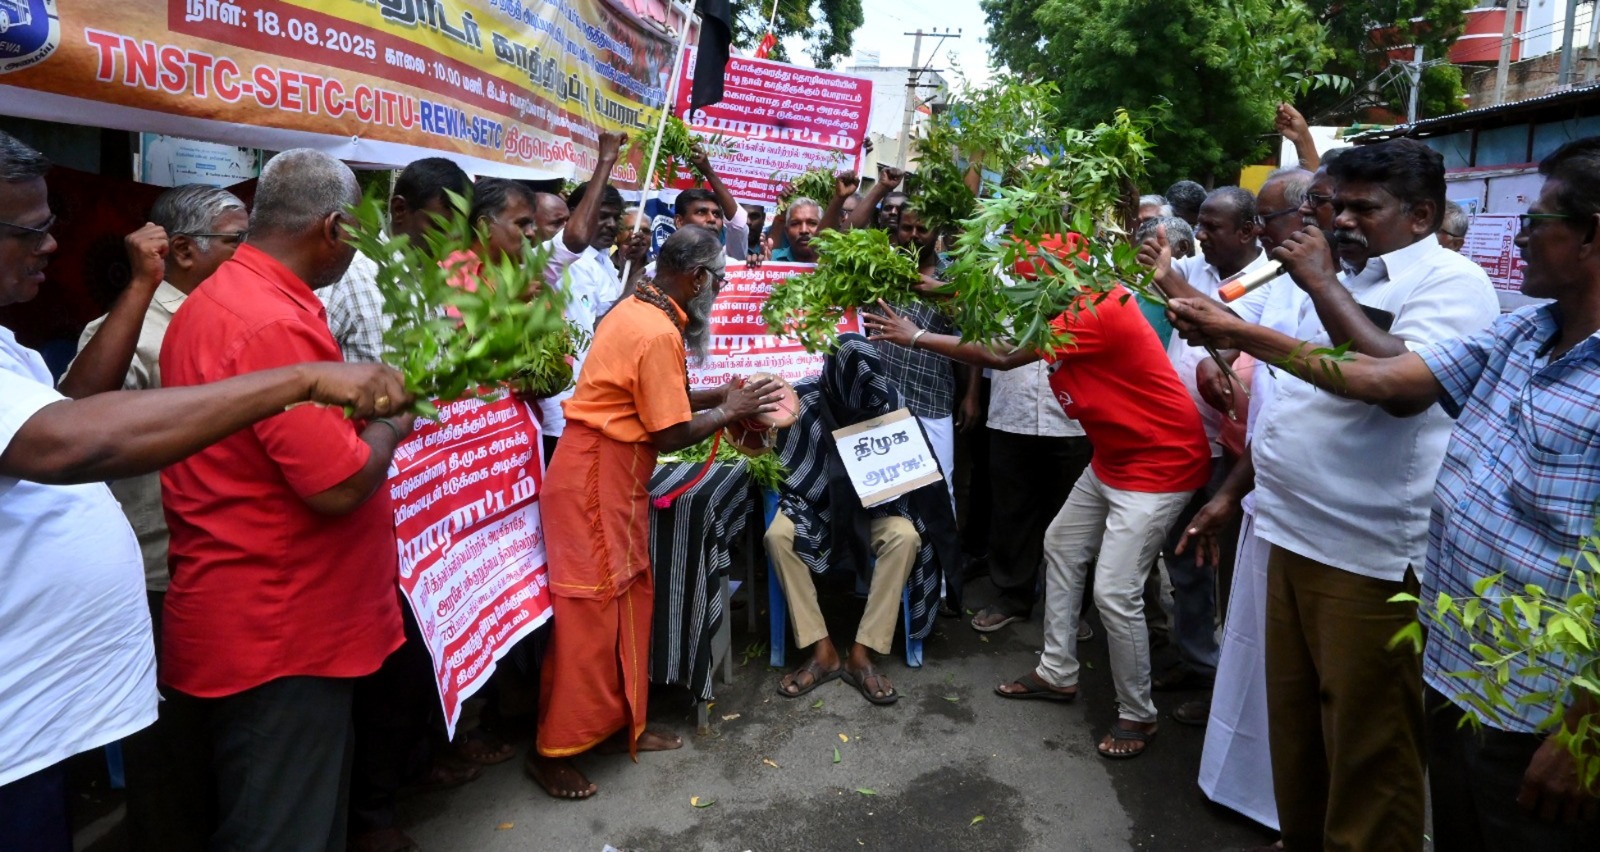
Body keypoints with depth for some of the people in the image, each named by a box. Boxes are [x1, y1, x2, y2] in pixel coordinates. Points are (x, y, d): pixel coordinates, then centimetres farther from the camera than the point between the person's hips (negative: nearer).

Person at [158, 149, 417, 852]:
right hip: (279, 637, -10)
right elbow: (340, 485, -26)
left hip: (245, 627, 10)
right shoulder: (277, 325, -24)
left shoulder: (213, 300, 9)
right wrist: (389, 423, -8)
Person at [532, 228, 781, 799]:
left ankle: (621, 723, 28)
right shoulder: (660, 333, -20)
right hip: (596, 478, -10)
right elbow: (671, 433, -18)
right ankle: (554, 750, 12)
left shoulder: (637, 309, 10)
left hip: (611, 474, 10)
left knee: (630, 596, 16)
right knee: (589, 610, -1)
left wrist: (722, 396, 12)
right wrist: (729, 411, -4)